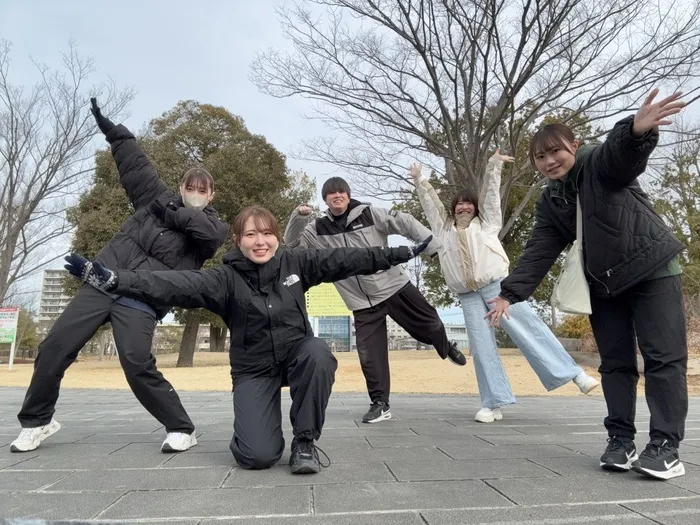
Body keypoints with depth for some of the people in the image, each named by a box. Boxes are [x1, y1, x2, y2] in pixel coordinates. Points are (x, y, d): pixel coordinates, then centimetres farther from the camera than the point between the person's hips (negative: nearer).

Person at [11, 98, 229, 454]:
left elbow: (216, 232, -17)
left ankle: (181, 429, -3)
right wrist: (114, 132, 17)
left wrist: (173, 214, -15)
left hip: (142, 300, -5)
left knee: (137, 364, -21)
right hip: (102, 283, 5)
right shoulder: (158, 198, 18)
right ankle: (36, 421, 26)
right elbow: (137, 163, 21)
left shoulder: (212, 227, 6)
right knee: (54, 347, 3)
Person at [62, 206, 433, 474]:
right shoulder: (226, 279, -13)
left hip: (299, 354, 2)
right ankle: (256, 432, 23)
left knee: (318, 352, -34)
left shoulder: (295, 263, -6)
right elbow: (173, 286, -24)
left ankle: (305, 441, -12)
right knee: (258, 456, -18)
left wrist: (399, 254, -4)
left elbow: (342, 259, -5)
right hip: (254, 369, -2)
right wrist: (111, 279, -36)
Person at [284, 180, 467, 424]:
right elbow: (292, 243, 5)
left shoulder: (369, 214, -8)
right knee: (369, 355, -1)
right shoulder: (319, 229, 0)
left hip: (394, 288, -1)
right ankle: (380, 403, 16)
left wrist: (436, 246, -16)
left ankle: (447, 348, 44)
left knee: (428, 324, 9)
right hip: (362, 303, 1)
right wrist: (299, 216, -13)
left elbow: (406, 223, -9)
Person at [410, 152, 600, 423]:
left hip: (497, 285, -2)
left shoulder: (486, 223, 17)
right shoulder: (444, 230, 21)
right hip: (468, 296, 2)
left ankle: (573, 373, -4)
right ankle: (493, 404, -1)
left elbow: (490, 192, 14)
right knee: (481, 347, -3)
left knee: (529, 329, -8)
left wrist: (494, 165, 13)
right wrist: (419, 180, 28)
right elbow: (430, 203, 25)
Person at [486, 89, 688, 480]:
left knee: (664, 357, -6)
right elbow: (540, 252, -3)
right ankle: (621, 441, 12)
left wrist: (637, 131, -60)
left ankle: (666, 447, 0)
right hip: (604, 284, 5)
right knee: (615, 363, 5)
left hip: (653, 269, -5)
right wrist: (511, 293, -15)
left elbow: (625, 153, -35)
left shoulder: (601, 163, -10)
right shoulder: (550, 203, 4)